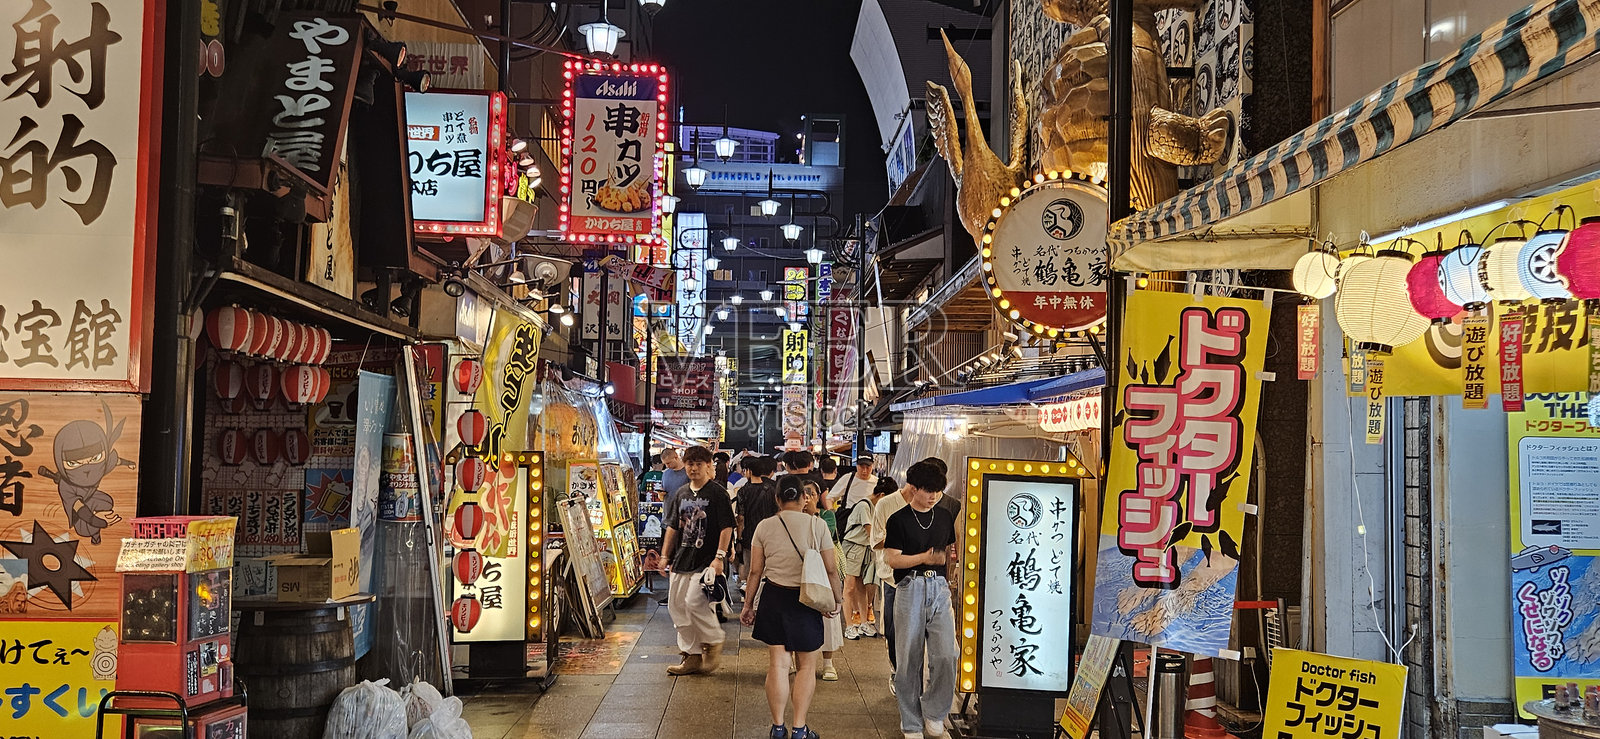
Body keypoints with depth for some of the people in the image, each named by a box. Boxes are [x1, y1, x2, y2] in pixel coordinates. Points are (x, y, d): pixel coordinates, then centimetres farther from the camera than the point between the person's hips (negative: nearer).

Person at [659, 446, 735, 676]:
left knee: (694, 602, -20)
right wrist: (665, 556, 15)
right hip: (682, 560, 7)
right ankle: (692, 656, 17)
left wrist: (719, 557, -16)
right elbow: (672, 527, 20)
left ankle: (713, 643, 4)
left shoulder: (717, 493, -5)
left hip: (706, 561, -7)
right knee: (677, 607, 7)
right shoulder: (681, 494, 14)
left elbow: (727, 527, -9)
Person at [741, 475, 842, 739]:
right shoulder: (816, 525, -6)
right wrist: (837, 600, 10)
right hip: (807, 600, -2)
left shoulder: (764, 526, -1)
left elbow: (755, 571, 2)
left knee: (778, 663, 6)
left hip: (774, 598, 2)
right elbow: (831, 569, -3)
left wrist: (748, 604, 12)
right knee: (807, 665, 9)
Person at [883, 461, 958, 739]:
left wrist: (952, 555, 0)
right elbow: (892, 559, -8)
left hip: (939, 588, 3)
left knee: (946, 656, -9)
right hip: (910, 589, -3)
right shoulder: (898, 520, -1)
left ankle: (934, 713, 12)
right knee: (909, 659, 1)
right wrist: (924, 558, -19)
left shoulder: (945, 516, 13)